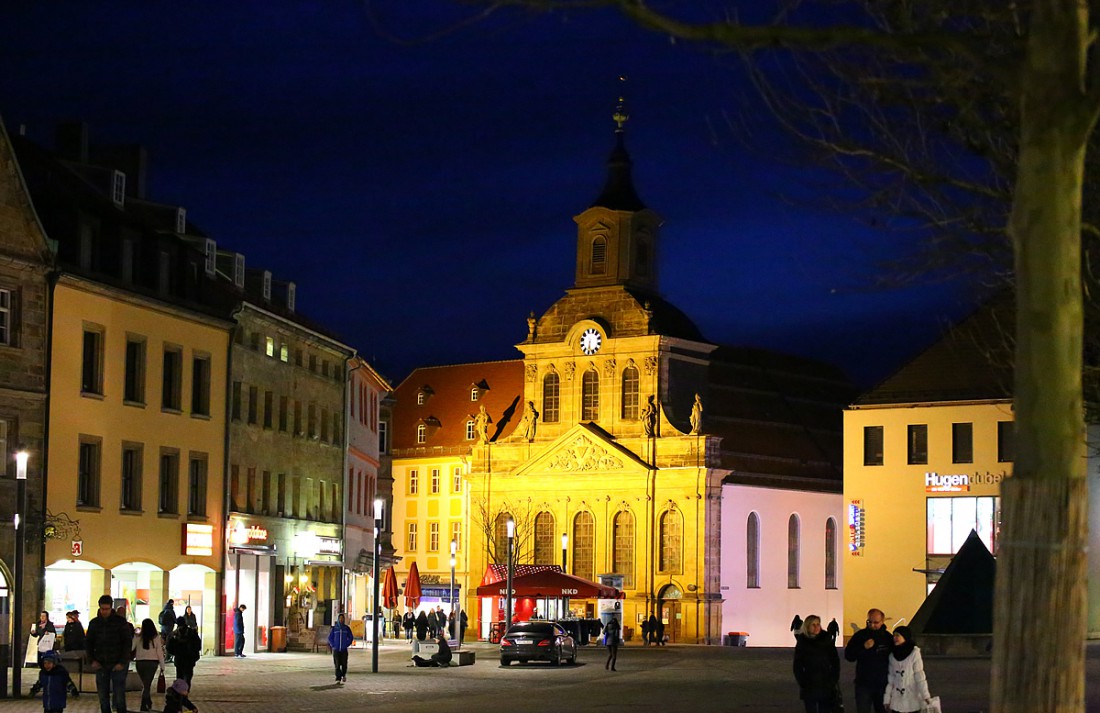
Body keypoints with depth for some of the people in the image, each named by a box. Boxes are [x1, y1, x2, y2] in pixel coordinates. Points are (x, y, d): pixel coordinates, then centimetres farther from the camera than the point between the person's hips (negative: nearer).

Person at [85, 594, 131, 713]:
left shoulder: (120, 622, -3)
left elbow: (127, 643, -4)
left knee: (119, 697, -6)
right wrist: (92, 660, 0)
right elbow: (88, 643, 14)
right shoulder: (94, 623, 7)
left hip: (118, 665, -3)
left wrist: (122, 662, -12)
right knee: (103, 697, 5)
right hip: (101, 665, 4)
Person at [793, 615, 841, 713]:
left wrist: (834, 681, -3)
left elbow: (835, 662, 5)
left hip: (827, 686, 0)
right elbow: (798, 667, 5)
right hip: (809, 688, 0)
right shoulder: (802, 644, 3)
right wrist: (803, 684, -5)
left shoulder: (827, 641, 3)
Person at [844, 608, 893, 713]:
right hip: (864, 684, -2)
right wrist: (864, 647, -21)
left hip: (882, 685, 2)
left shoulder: (888, 637, 0)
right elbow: (848, 656, -6)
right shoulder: (860, 635, -4)